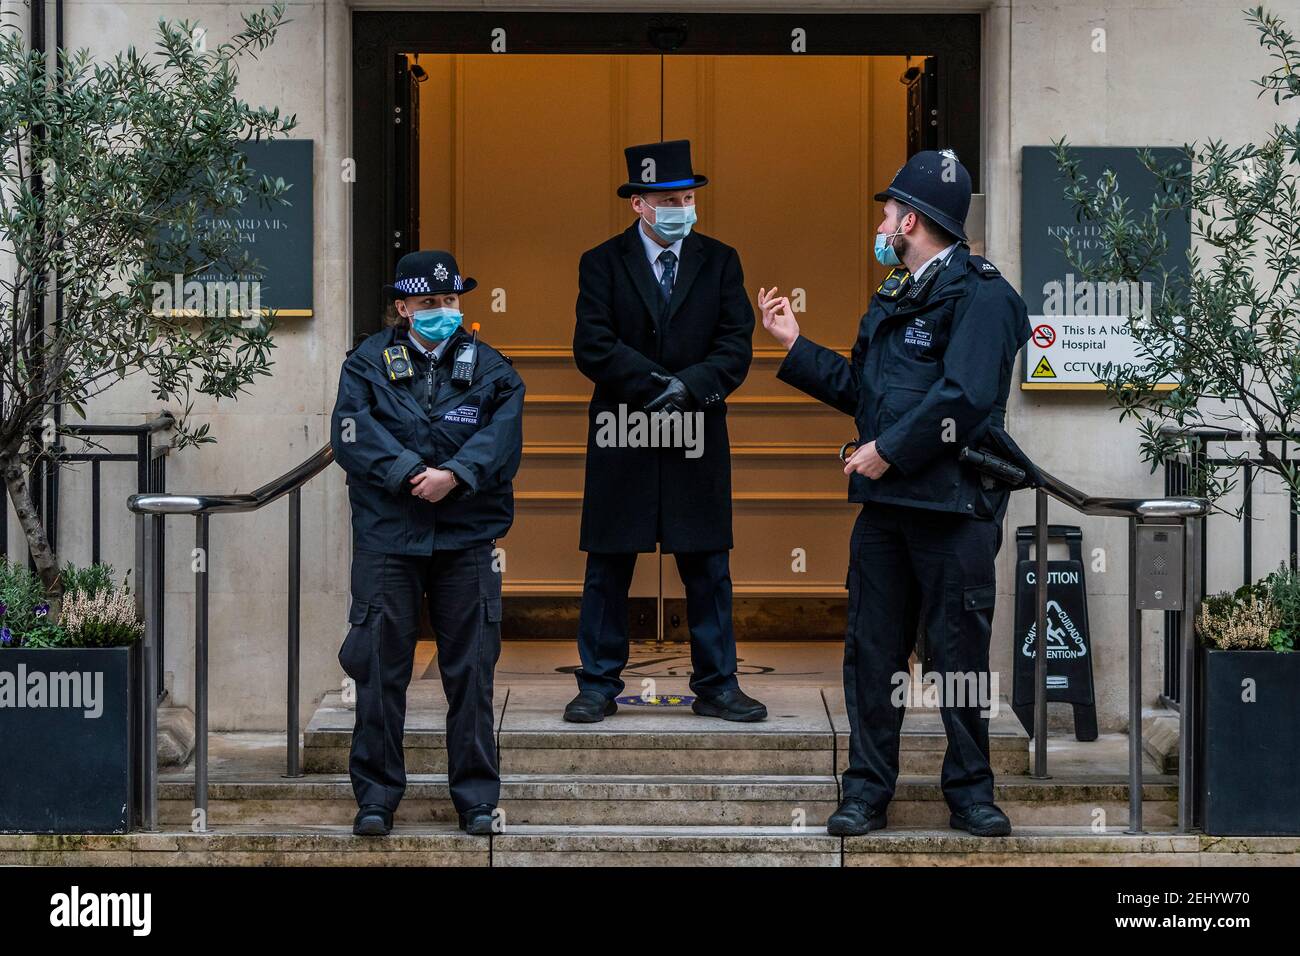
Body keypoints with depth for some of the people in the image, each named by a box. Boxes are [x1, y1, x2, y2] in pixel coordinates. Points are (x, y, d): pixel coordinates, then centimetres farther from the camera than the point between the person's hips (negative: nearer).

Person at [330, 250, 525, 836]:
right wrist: (411, 475, -18)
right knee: (380, 667, 0)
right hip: (386, 536, -1)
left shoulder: (490, 369, 9)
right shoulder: (368, 364, 6)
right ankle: (376, 796, 9)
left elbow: (501, 439, -5)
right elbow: (352, 435, -7)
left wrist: (455, 475, -20)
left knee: (470, 670, 3)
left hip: (467, 539, 1)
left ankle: (476, 798, 12)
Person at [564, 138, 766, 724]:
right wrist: (658, 383, -16)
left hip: (698, 437, 1)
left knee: (708, 569, 4)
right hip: (621, 439, -1)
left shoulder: (719, 262, 7)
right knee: (608, 569, 4)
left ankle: (716, 686, 12)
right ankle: (598, 687, 13)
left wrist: (690, 386, -17)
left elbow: (736, 346, -1)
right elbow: (592, 347, -9)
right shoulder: (602, 264, 2)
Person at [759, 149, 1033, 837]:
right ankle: (866, 792, 13)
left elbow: (964, 396, -21)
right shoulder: (893, 300, 19)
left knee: (960, 653, 1)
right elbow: (859, 389, 24)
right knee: (872, 651, 7)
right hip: (885, 502, 8)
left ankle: (970, 794, 11)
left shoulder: (980, 295, -9)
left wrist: (887, 451, -17)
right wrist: (794, 346, 21)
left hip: (953, 507, -8)